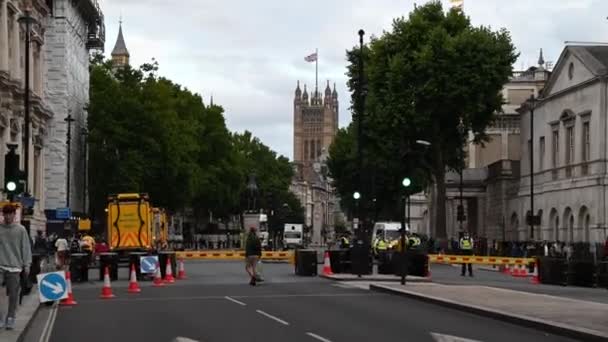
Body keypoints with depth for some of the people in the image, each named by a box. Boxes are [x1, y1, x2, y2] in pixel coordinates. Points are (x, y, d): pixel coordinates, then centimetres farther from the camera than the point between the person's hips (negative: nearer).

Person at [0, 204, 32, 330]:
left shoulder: (21, 230, 3)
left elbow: (26, 248, 4)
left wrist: (27, 265, -2)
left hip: (14, 267, 0)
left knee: (13, 295, 2)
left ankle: (10, 318, 12)